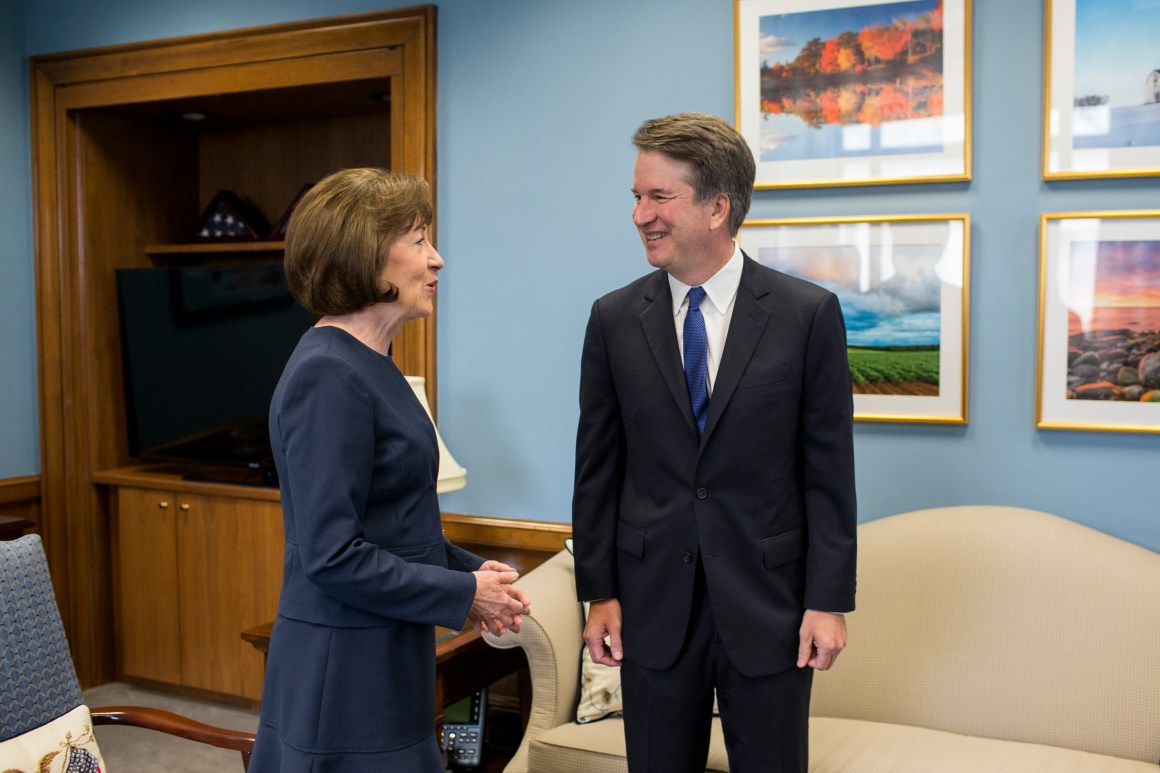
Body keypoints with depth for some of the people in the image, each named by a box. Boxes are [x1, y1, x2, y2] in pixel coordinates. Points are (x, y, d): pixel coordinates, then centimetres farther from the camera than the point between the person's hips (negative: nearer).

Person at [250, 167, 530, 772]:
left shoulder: (368, 362, 9)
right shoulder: (327, 375, -21)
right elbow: (333, 557, -24)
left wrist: (468, 567, 4)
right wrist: (463, 595, -14)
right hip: (344, 673, -9)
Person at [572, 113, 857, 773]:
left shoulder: (809, 314, -6)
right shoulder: (614, 319, 0)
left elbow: (829, 469, -4)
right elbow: (598, 467, 3)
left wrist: (830, 600, -6)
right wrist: (599, 592, 1)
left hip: (768, 602, -1)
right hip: (652, 602, 2)